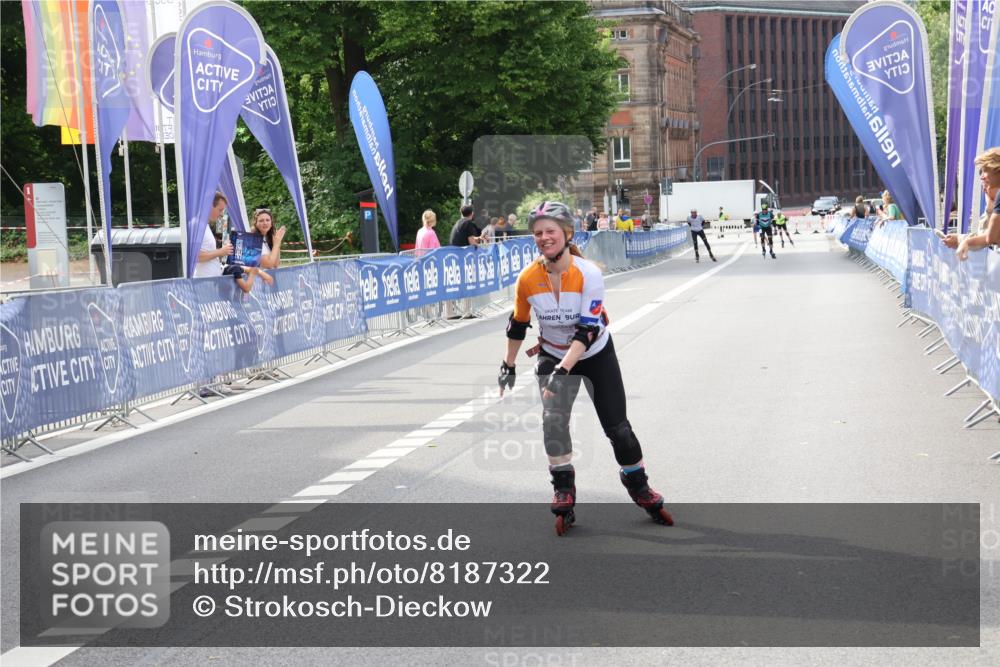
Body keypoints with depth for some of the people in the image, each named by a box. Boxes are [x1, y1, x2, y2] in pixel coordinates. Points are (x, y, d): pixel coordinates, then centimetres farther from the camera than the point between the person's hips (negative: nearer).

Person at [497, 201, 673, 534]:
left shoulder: (588, 273, -26)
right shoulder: (528, 279, -17)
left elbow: (587, 329, -30)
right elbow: (518, 325, 1)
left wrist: (563, 370, -39)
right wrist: (508, 366, 10)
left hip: (596, 354, -2)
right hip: (552, 356, 2)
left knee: (617, 426, 2)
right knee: (553, 419, -20)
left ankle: (640, 488, 23)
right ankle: (564, 493, -5)